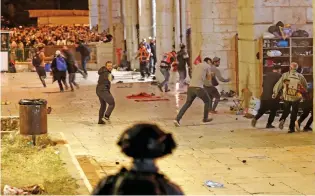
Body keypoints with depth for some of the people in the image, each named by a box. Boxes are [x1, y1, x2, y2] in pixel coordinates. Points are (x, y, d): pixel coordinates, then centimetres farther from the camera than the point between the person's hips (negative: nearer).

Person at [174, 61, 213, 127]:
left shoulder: (196, 66, 25)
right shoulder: (207, 66, 7)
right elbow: (209, 78, 15)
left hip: (190, 87, 5)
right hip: (198, 88, -5)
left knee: (187, 104, 14)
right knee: (207, 101, 19)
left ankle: (177, 119, -1)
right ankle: (205, 118, 27)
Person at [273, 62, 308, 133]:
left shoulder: (285, 75, -4)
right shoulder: (300, 76, -1)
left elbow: (278, 85, 0)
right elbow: (305, 87, 8)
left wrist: (275, 93, 11)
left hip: (286, 97, 1)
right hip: (296, 97, -1)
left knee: (286, 110, 21)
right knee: (294, 113, 10)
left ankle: (282, 120, -6)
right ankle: (291, 128, 8)